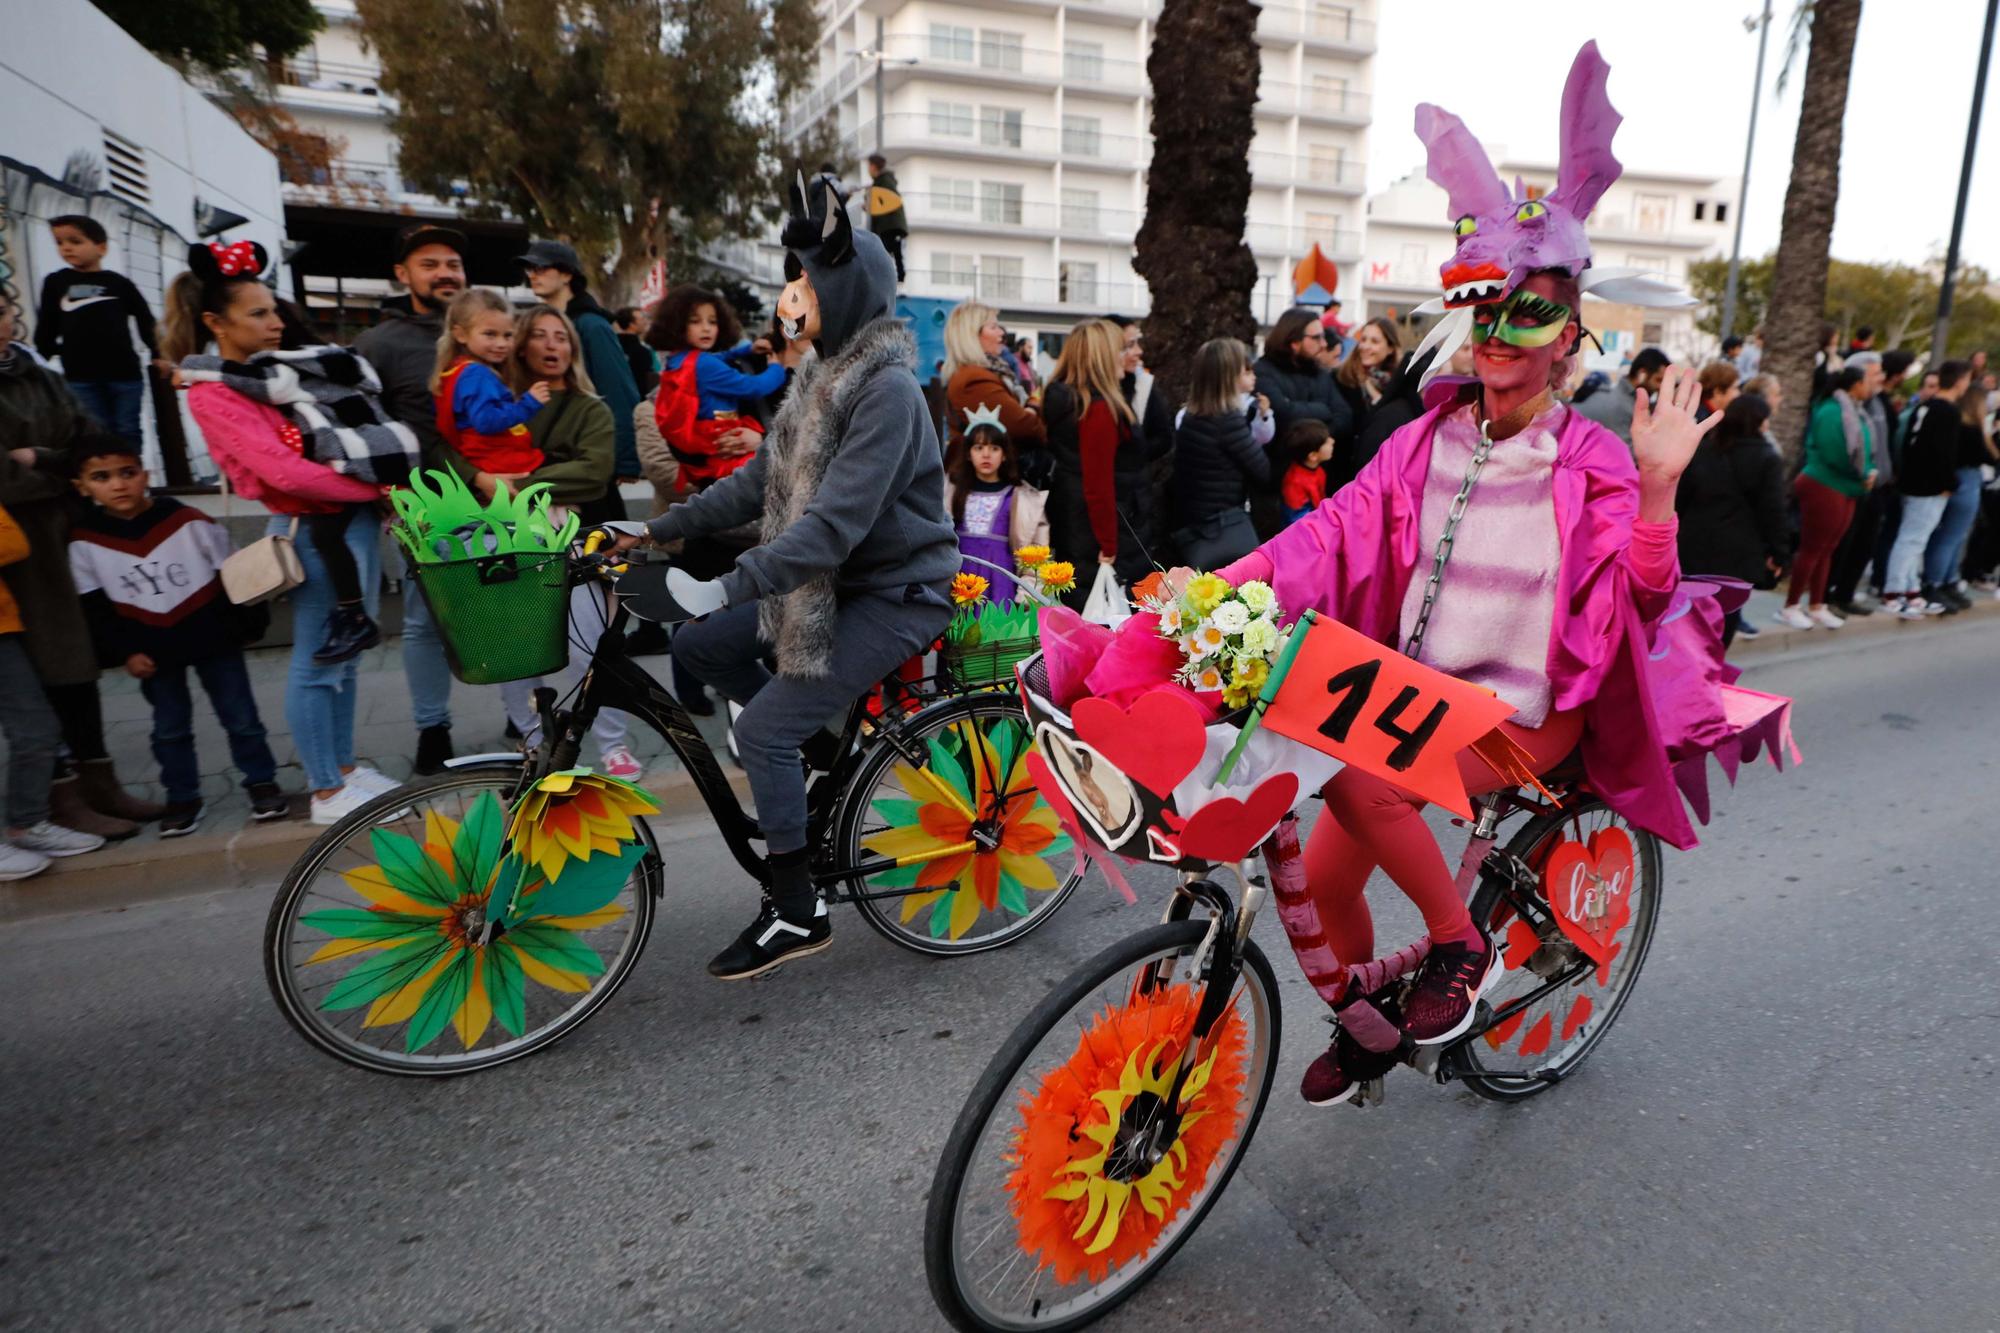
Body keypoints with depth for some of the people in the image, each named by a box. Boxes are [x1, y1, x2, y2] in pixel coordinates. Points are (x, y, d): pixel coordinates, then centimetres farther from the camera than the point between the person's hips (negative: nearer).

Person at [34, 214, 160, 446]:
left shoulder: (119, 283, 4)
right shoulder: (55, 283, 9)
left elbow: (145, 320, 10)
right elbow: (46, 327, 14)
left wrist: (157, 355, 6)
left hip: (125, 372, -1)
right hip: (80, 377, 1)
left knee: (128, 431, 6)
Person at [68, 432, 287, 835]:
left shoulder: (188, 521, -10)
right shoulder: (84, 541, -5)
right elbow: (96, 609, 0)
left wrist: (250, 624, -2)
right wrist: (123, 653, -4)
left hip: (213, 637, -2)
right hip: (152, 650, 2)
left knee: (241, 718, 6)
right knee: (169, 729, 13)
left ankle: (262, 783, 21)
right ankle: (182, 798, 26)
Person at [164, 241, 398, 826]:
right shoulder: (213, 392, -10)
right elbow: (285, 471, -21)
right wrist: (375, 487, -16)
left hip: (354, 521, 8)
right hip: (317, 531, -8)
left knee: (345, 656, 16)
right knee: (318, 663, 0)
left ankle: (345, 766, 29)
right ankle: (328, 792, 10)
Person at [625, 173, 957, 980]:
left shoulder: (887, 389, -21)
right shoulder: (827, 375, 9)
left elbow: (836, 521, -29)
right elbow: (760, 481, 10)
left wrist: (732, 587, -33)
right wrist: (659, 529, 5)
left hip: (898, 594, -9)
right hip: (838, 582, 9)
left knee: (763, 730, -14)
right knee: (698, 644, 6)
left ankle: (797, 914, 2)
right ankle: (815, 755, 21)